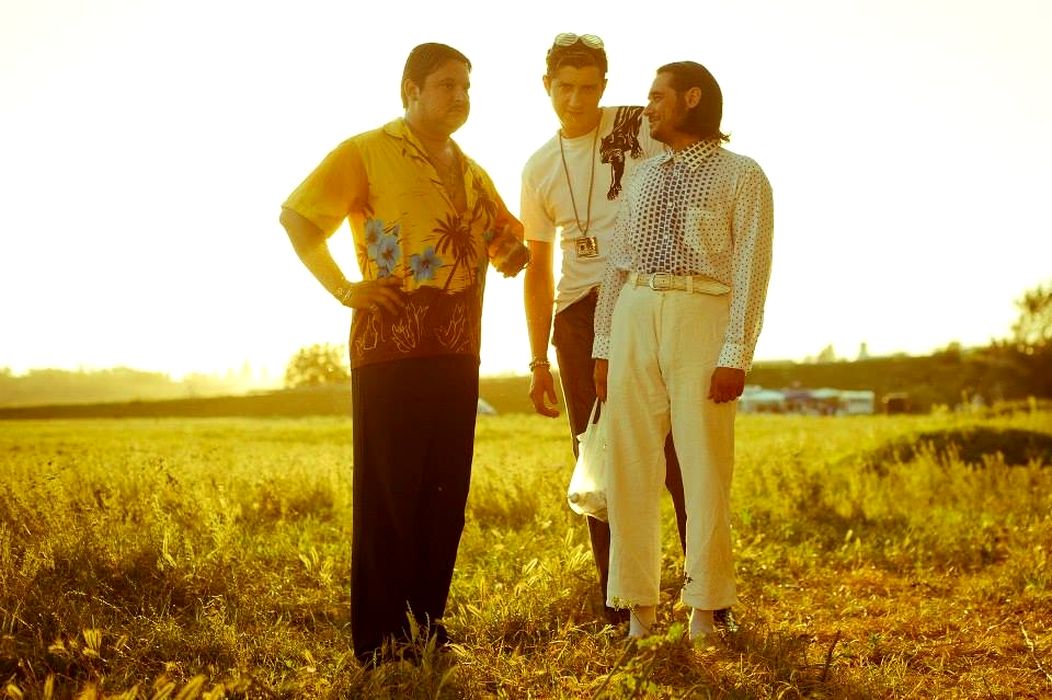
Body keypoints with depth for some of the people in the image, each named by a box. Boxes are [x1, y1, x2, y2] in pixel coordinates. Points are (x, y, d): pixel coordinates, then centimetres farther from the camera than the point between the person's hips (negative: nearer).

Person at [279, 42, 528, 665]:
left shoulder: (472, 173, 20)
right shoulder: (367, 153, 0)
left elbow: (511, 238, 31)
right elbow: (297, 215, -7)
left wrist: (516, 251, 8)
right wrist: (343, 289, -12)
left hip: (458, 352, 6)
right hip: (392, 346, -6)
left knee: (447, 491, 7)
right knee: (389, 491, -4)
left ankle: (429, 620, 17)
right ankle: (380, 636, 1)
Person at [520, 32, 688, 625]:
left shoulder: (642, 129, 0)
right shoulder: (539, 169, 13)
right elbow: (539, 269, 18)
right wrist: (539, 362, 15)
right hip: (581, 315, 4)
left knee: (679, 450, -7)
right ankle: (620, 607, 12)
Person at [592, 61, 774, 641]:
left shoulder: (742, 177, 2)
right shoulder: (643, 177, 18)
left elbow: (752, 271, -5)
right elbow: (616, 265, 17)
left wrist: (736, 355, -14)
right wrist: (603, 347, 10)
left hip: (702, 317, -5)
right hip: (634, 316, 5)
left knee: (704, 467, -2)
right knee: (630, 466, 3)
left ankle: (704, 609, 9)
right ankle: (639, 608, 11)